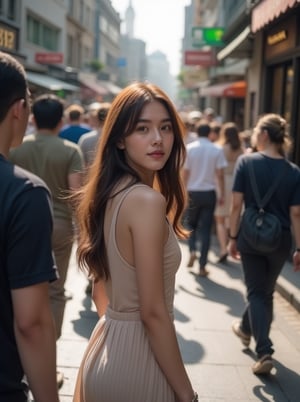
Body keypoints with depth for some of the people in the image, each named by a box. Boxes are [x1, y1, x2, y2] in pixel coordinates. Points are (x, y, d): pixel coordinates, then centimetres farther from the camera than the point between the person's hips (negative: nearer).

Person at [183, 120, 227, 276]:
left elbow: (185, 173, -4)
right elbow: (220, 174, -5)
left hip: (193, 192, 0)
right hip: (209, 193, 0)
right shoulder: (217, 150, -3)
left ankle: (192, 251, 0)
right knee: (205, 229, 4)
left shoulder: (189, 148, -4)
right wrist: (221, 194, 4)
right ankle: (202, 266, 4)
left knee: (191, 224, 21)